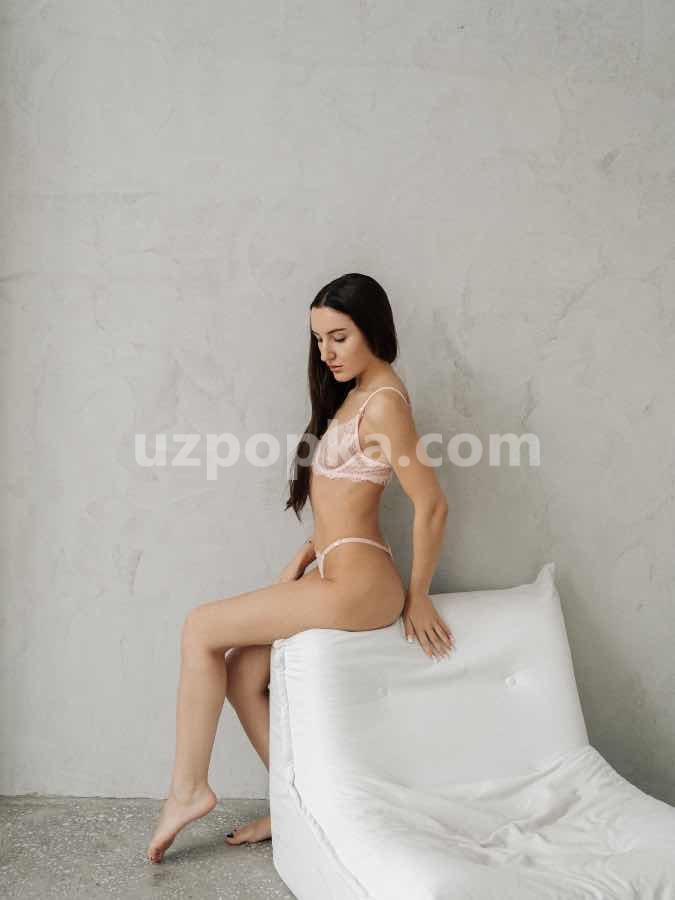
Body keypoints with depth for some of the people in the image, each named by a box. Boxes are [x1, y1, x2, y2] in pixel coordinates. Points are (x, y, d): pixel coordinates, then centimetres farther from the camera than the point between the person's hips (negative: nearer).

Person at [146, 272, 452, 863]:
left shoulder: (382, 401, -16)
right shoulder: (355, 391, 14)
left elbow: (432, 506, -18)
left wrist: (416, 597, -7)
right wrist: (301, 561, 10)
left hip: (355, 584, -9)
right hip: (332, 573, 9)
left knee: (202, 629, -5)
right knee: (243, 673, 8)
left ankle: (189, 787, 9)